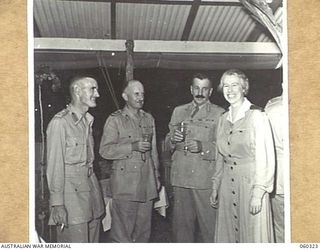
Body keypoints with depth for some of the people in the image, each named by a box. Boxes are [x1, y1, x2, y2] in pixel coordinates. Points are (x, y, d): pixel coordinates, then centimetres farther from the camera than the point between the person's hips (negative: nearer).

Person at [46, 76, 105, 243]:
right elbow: (54, 165, -14)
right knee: (76, 242, -2)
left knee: (93, 240, 12)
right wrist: (57, 204, -16)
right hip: (70, 190, -8)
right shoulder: (60, 122, -12)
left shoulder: (88, 120, 14)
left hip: (90, 184, 8)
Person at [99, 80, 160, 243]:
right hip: (124, 184, -4)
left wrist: (157, 176, 16)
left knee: (143, 230, 11)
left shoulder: (149, 119, 14)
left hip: (147, 183, 5)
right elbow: (104, 150, -8)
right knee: (122, 230, 0)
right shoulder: (115, 120, -1)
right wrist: (133, 146, -16)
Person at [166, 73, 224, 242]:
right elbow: (168, 140, 18)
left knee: (209, 224, -2)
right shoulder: (178, 111, 16)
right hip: (180, 177, 4)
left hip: (206, 179, -3)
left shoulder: (219, 114, 4)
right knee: (181, 223, 10)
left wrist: (202, 147, -19)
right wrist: (173, 139, -4)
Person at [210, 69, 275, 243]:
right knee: (227, 235, 11)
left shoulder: (256, 116, -7)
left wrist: (258, 192, -16)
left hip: (250, 183, -6)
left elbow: (265, 157, -11)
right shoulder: (223, 119, 11)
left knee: (253, 235, 2)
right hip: (227, 187, 6)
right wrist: (215, 187, 13)